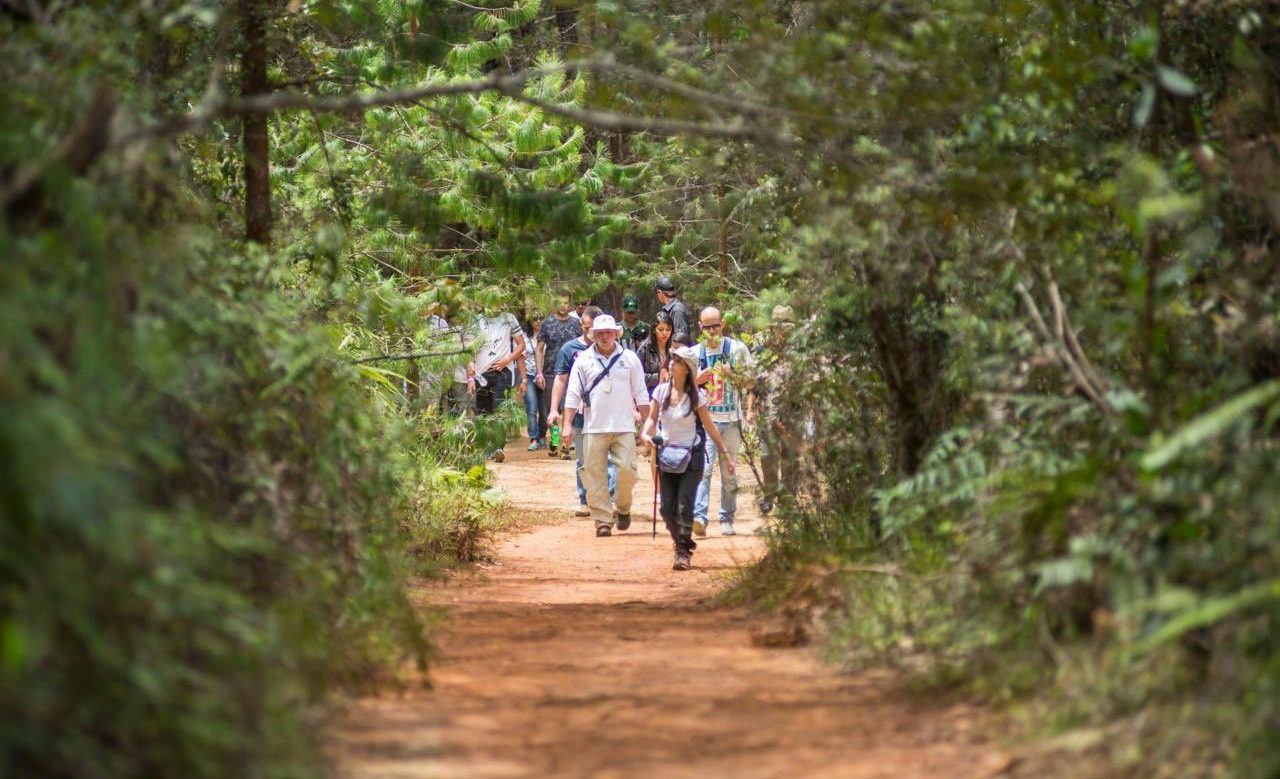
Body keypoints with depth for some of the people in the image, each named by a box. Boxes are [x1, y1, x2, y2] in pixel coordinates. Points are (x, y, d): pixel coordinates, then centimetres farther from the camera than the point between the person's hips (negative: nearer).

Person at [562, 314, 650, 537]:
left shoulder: (629, 358, 7)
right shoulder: (584, 360, 6)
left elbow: (641, 394, 9)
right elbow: (573, 395, 5)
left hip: (624, 427, 0)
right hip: (593, 427, 0)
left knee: (627, 470, -8)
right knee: (595, 476, -2)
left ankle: (623, 508, 17)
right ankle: (602, 520, 3)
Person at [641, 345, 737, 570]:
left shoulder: (696, 397, -7)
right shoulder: (662, 391, 1)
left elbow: (710, 427, -2)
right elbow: (652, 418, 7)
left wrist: (726, 455, -1)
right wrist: (645, 433, -15)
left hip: (691, 457, -4)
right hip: (667, 456, 4)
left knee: (684, 506, -12)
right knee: (667, 508, 2)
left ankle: (684, 552, -2)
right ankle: (682, 542, 25)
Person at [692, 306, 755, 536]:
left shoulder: (737, 348, 4)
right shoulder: (695, 353, 9)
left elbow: (750, 381, 6)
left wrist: (731, 374, -12)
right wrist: (700, 378, -7)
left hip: (731, 419, 0)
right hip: (705, 419, 0)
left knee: (728, 473, 5)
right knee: (703, 468, -15)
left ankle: (727, 520, 13)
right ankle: (699, 516, -24)